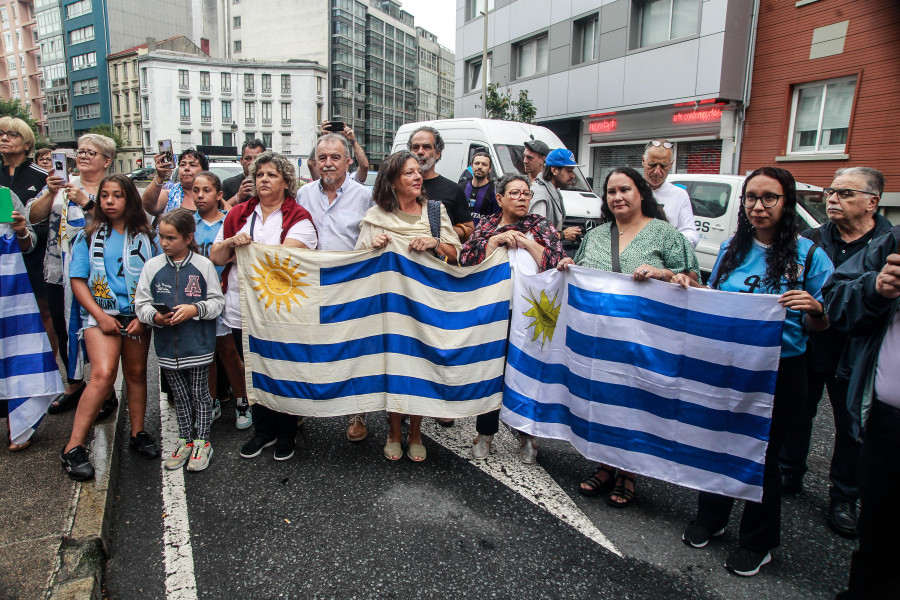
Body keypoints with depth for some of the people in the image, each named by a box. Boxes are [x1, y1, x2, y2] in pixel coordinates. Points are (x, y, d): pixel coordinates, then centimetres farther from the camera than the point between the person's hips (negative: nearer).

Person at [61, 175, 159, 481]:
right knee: (103, 374, -18)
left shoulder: (145, 236, 5)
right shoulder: (89, 236, 4)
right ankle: (73, 447, -9)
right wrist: (100, 315, -10)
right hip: (102, 313, -2)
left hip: (137, 315, 2)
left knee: (136, 374, 10)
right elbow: (78, 280, 1)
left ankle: (138, 434, 25)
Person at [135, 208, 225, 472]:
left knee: (200, 394, 9)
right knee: (180, 397, 16)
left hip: (198, 345, -3)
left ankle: (202, 443, 23)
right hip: (167, 346, 3)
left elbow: (217, 301, -3)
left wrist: (195, 309, -20)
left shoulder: (203, 265, -6)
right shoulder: (152, 266, 1)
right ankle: (186, 441, 31)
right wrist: (156, 317, -15)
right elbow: (141, 304, 4)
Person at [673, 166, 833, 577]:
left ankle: (758, 543, 33)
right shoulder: (731, 249, 4)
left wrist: (815, 309, -26)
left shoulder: (809, 255, -8)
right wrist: (692, 288, -6)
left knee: (763, 454, 10)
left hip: (779, 373, -3)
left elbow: (819, 327, -4)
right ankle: (710, 518, 40)